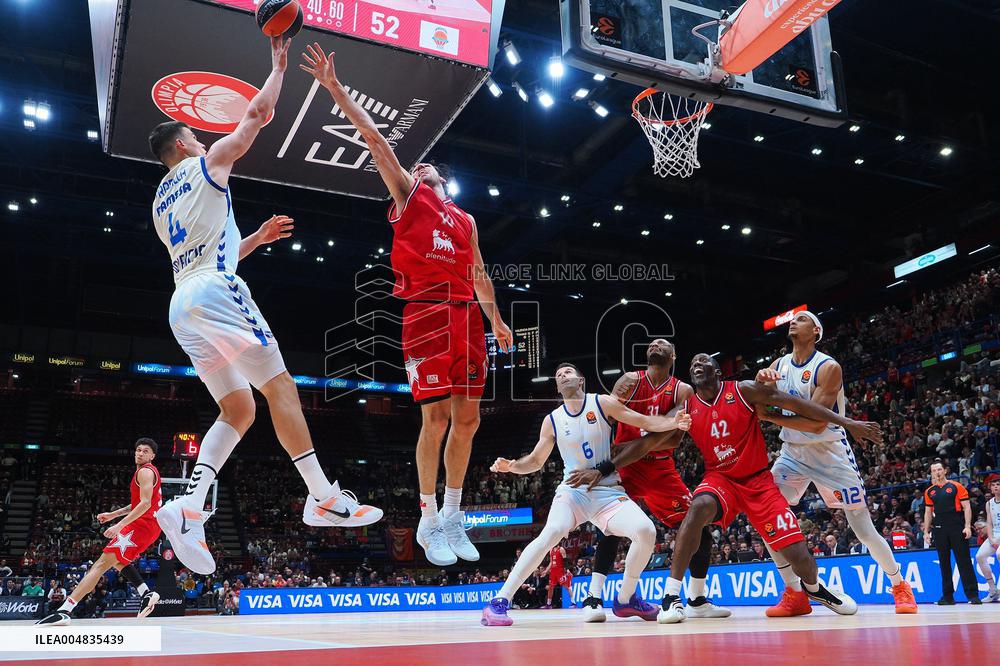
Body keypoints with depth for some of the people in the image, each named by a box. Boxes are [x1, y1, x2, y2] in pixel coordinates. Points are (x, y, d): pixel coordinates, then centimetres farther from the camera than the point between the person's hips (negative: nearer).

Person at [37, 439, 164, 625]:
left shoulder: (145, 472, -8)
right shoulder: (150, 471, 23)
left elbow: (145, 503, -20)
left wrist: (119, 525, -23)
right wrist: (113, 514, 27)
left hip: (141, 525, -10)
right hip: (151, 526, 10)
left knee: (102, 564, -14)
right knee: (117, 560, 26)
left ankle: (64, 612, -22)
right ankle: (146, 594, 12)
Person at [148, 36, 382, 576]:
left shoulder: (161, 201, 29)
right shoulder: (205, 164, 8)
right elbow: (256, 114, 8)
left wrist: (257, 238, 32)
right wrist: (278, 65, 21)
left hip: (183, 306, 8)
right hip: (216, 293, -8)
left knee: (238, 411, 7)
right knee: (280, 388, -10)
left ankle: (188, 509, -8)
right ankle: (325, 500, -15)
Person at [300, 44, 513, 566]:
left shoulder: (465, 219, 27)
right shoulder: (406, 195, 14)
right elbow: (375, 138, 6)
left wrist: (496, 321, 24)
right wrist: (336, 89, 1)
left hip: (466, 315, 5)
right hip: (425, 311, -5)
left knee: (467, 418, 3)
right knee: (436, 417, -9)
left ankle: (453, 517, 15)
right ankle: (428, 521, 3)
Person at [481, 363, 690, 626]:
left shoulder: (602, 403, 0)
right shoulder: (552, 421, 5)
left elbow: (645, 421, -2)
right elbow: (536, 461, 13)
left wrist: (673, 423, -21)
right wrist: (511, 466, -8)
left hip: (608, 491, 1)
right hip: (572, 490, -1)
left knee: (646, 532, -23)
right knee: (552, 532, -31)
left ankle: (625, 599, 3)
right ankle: (499, 601, -29)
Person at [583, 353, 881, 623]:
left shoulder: (743, 391, -8)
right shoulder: (686, 411, -3)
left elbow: (793, 402, -8)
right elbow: (646, 443, -3)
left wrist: (846, 422, -12)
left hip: (759, 481, 0)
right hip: (720, 478, 0)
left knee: (800, 558, -5)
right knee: (699, 507, -37)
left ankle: (813, 587, 36)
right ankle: (671, 595, -30)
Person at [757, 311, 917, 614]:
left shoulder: (828, 368, -15)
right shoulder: (779, 365, 4)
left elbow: (816, 423, -23)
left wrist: (769, 416, -26)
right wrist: (760, 379, -25)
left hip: (830, 452, -5)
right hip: (793, 452, 5)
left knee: (864, 529, -1)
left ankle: (900, 585, 24)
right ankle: (794, 594, 0)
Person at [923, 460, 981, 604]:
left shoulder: (956, 487, 1)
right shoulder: (929, 492, 12)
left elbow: (966, 507, -3)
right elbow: (928, 512, 16)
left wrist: (967, 526, -12)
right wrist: (926, 531, 10)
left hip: (957, 528, -4)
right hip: (939, 530, 4)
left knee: (964, 561, -4)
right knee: (944, 563, 5)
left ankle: (972, 594, -1)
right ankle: (948, 596, 9)